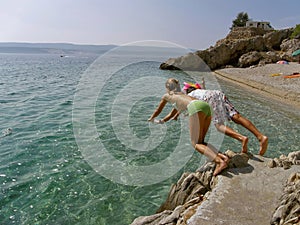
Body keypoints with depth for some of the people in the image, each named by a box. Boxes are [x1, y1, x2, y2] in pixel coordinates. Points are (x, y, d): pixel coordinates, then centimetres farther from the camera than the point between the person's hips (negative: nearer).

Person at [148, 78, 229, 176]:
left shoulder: (166, 95, 27)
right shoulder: (182, 94, 40)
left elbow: (158, 110, 43)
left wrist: (151, 118, 63)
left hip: (196, 107, -7)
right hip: (206, 106, 7)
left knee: (196, 143, -7)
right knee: (200, 142, 12)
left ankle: (220, 161, -27)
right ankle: (220, 156, -11)